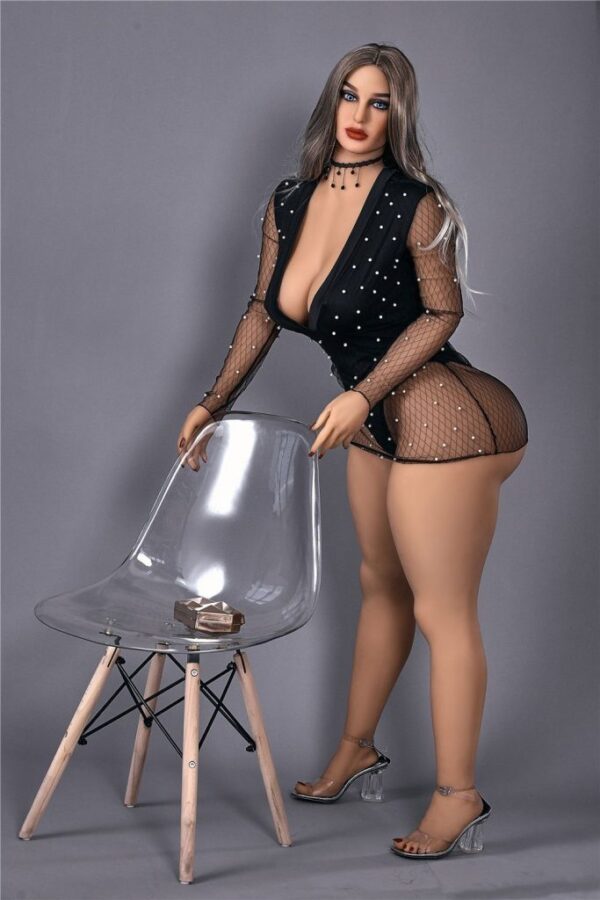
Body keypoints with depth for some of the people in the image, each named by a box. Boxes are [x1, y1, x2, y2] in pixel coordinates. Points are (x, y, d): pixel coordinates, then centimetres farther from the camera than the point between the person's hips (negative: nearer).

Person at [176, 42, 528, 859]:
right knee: (382, 586, 22)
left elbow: (443, 311, -9)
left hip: (442, 419, -8)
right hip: (374, 423, 8)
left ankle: (459, 798, 13)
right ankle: (356, 749, 39)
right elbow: (264, 310, 13)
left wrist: (361, 395, -16)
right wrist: (215, 403, 12)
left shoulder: (416, 205, -16)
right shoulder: (289, 202, 3)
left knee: (441, 611, -1)